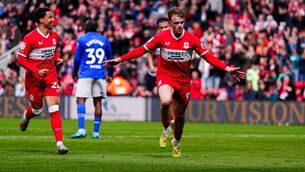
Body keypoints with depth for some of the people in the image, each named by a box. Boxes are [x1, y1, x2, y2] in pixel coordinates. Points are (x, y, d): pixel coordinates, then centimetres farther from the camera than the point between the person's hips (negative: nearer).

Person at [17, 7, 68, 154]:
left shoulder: (54, 36, 4)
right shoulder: (30, 38, -15)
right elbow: (21, 59, -12)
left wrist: (57, 59, 0)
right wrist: (37, 71, -21)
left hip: (50, 77, 3)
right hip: (34, 79, -3)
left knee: (54, 109, -10)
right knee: (37, 110, 13)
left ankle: (59, 143, -16)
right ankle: (26, 117, 52)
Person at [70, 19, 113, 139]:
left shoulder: (82, 40, 2)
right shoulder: (104, 40, 12)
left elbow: (77, 59, 5)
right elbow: (110, 58, 19)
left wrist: (75, 73, 19)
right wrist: (110, 74, 30)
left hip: (85, 74, -3)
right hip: (100, 74, 3)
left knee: (81, 100, -7)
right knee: (98, 102, 7)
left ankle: (81, 129, -23)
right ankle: (96, 132, 7)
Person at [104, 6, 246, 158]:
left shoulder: (191, 39, -6)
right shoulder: (161, 37, -7)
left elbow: (207, 56, -3)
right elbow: (142, 50, -1)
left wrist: (227, 69, -12)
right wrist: (119, 59, -4)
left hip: (183, 79, 2)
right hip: (165, 76, -2)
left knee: (180, 115, 8)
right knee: (165, 101, -33)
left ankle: (176, 142, 38)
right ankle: (165, 128, -3)